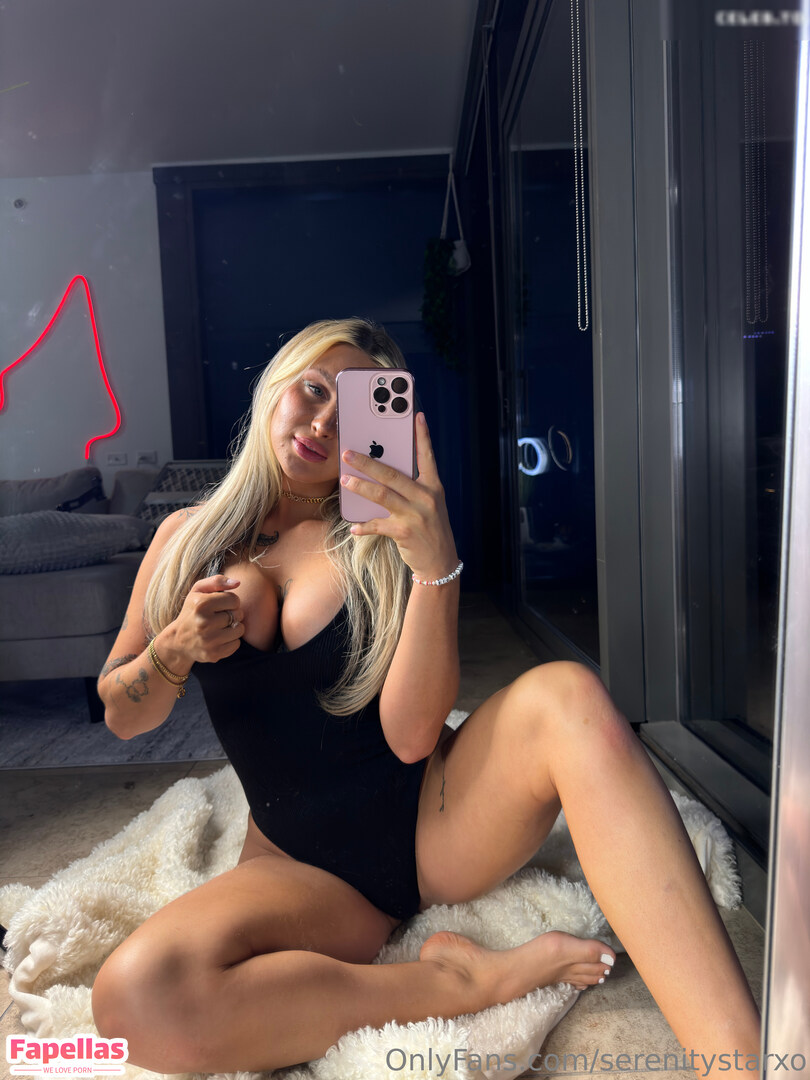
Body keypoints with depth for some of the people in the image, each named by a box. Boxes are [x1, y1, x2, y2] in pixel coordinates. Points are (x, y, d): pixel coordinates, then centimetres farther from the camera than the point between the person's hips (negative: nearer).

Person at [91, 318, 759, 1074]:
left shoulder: (381, 538, 0)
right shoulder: (189, 536, 7)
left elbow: (410, 737, -13)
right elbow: (122, 717, 11)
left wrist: (437, 563, -25)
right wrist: (175, 649, -11)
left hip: (431, 816, -1)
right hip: (302, 864, 2)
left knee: (567, 694, -30)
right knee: (135, 996, -29)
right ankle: (461, 982, -15)